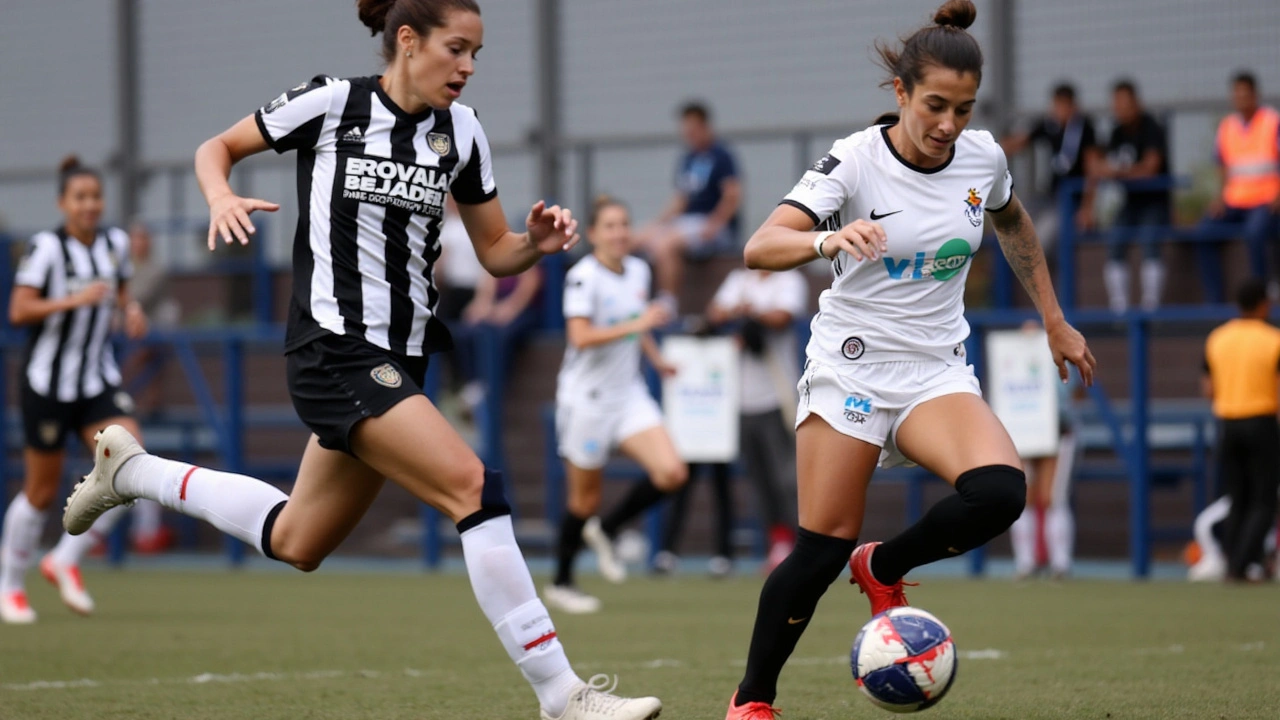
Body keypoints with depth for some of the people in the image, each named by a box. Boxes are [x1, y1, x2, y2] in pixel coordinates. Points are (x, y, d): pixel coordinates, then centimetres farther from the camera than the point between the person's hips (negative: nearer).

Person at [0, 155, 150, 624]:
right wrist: (74, 300, -28)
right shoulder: (47, 247, -13)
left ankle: (65, 561, 3)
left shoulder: (115, 243, 3)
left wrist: (130, 311, 0)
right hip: (48, 381, -5)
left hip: (99, 381, 5)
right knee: (42, 492, 4)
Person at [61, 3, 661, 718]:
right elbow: (217, 148, 6)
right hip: (336, 352, -8)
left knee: (295, 543, 19)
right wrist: (222, 197, -15)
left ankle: (131, 469, 41)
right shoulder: (331, 103, -7)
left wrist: (537, 242, -9)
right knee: (475, 488, -22)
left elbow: (496, 252, 13)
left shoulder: (461, 130, 7)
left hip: (398, 362, 8)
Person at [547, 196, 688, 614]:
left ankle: (605, 531, 11)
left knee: (671, 473, -12)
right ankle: (560, 584, 22)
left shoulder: (638, 271, 7)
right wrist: (635, 325, -29)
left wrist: (656, 358, 11)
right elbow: (580, 337, -26)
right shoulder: (583, 277, -15)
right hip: (587, 398, -6)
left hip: (629, 395, 6)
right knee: (585, 498, 3)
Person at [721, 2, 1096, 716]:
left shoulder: (983, 156, -1)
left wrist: (1055, 321, 24)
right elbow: (760, 247, -25)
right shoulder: (855, 161, -14)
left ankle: (884, 568, 2)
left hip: (938, 371, 3)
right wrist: (830, 239, -45)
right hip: (852, 366, -3)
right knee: (823, 549, -8)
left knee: (999, 492, -25)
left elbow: (1014, 224, 23)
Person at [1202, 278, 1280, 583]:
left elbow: (1209, 390, 9)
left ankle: (1232, 565, 5)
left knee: (1238, 502, 13)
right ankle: (1240, 566, -13)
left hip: (1227, 423, 5)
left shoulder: (1217, 338, 5)